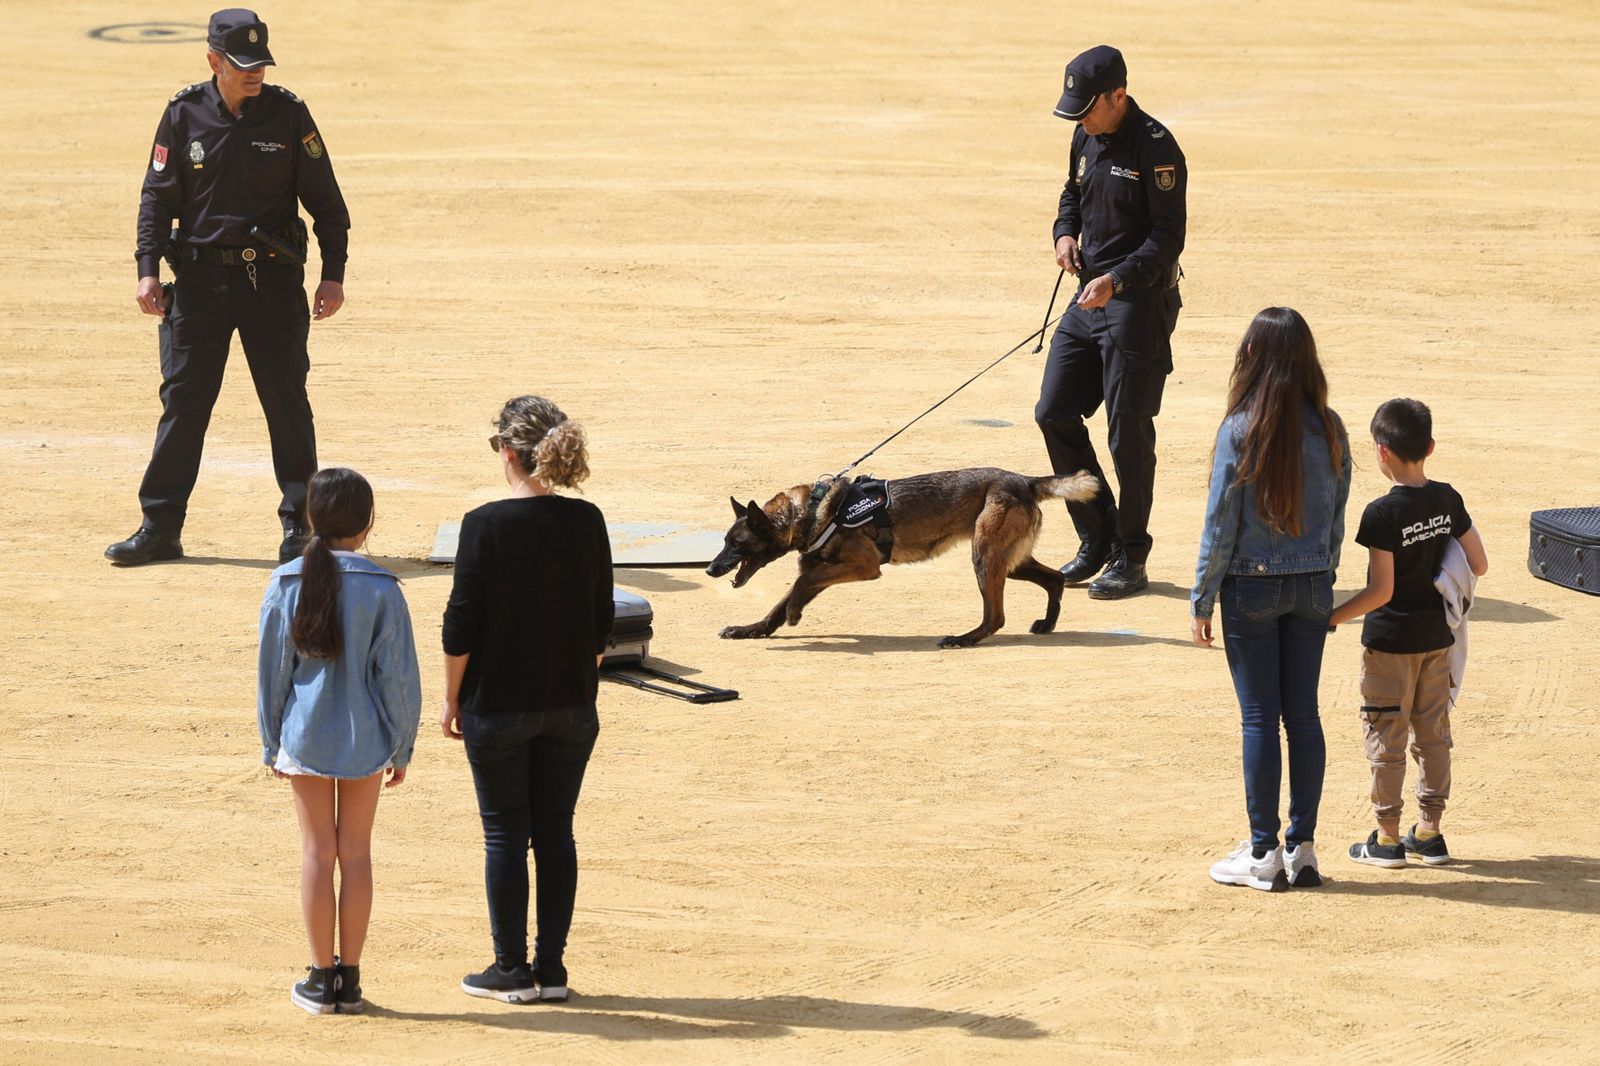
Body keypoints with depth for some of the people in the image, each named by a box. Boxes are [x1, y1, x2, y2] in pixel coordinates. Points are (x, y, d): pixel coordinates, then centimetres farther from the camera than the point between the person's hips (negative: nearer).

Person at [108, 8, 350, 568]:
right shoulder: (184, 115, 0)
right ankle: (160, 528, 7)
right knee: (183, 400, 2)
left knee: (287, 400, 1)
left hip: (274, 277, -1)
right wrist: (148, 269, -6)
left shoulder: (288, 115, -2)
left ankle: (299, 525, 11)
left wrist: (333, 274, -2)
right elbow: (158, 196, 3)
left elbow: (325, 200, 3)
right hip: (201, 275, 1)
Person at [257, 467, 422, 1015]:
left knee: (317, 852, 8)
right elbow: (398, 674, -6)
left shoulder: (286, 584, -6)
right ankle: (349, 980, 11)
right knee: (356, 854, 8)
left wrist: (272, 745, 11)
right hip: (365, 739, -1)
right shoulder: (381, 589, -10)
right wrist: (401, 747, 5)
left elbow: (272, 670, 1)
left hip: (306, 737, 1)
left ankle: (321, 979, 12)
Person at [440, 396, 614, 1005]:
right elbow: (602, 621, 4)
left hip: (497, 704, -3)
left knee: (505, 837, 5)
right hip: (570, 705, 4)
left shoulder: (486, 526, -13)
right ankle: (551, 970, 12)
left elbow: (461, 626, -10)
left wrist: (451, 700, 1)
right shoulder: (586, 523, -2)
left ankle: (511, 971, 10)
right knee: (556, 835, 10)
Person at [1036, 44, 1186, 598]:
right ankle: (1098, 540, 19)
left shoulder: (1155, 148, -17)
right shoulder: (1087, 139, 8)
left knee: (1129, 434, -3)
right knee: (1054, 413, 7)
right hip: (1090, 299, 8)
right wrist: (1066, 232, 3)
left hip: (1140, 301, -8)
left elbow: (1167, 239, -18)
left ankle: (1130, 558, 8)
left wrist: (1117, 279, -30)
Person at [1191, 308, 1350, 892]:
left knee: (1260, 717, 2)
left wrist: (1201, 602, -2)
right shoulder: (1329, 430, -2)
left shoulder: (1240, 431, -14)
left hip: (1252, 586, -4)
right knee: (1303, 714, 10)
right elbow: (1337, 519, 5)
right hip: (1311, 588, 4)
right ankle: (1302, 848, 13)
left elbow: (1220, 526, -11)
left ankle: (1263, 854, 6)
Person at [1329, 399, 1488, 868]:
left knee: (1386, 738, 5)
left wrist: (1330, 619, -11)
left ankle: (1387, 838, 10)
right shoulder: (1447, 500, -3)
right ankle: (1430, 832, 20)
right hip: (1437, 636, 6)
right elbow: (1479, 565, 2)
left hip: (1390, 641, -6)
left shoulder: (1383, 513, -20)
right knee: (1433, 733, 14)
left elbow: (1380, 591, -20)